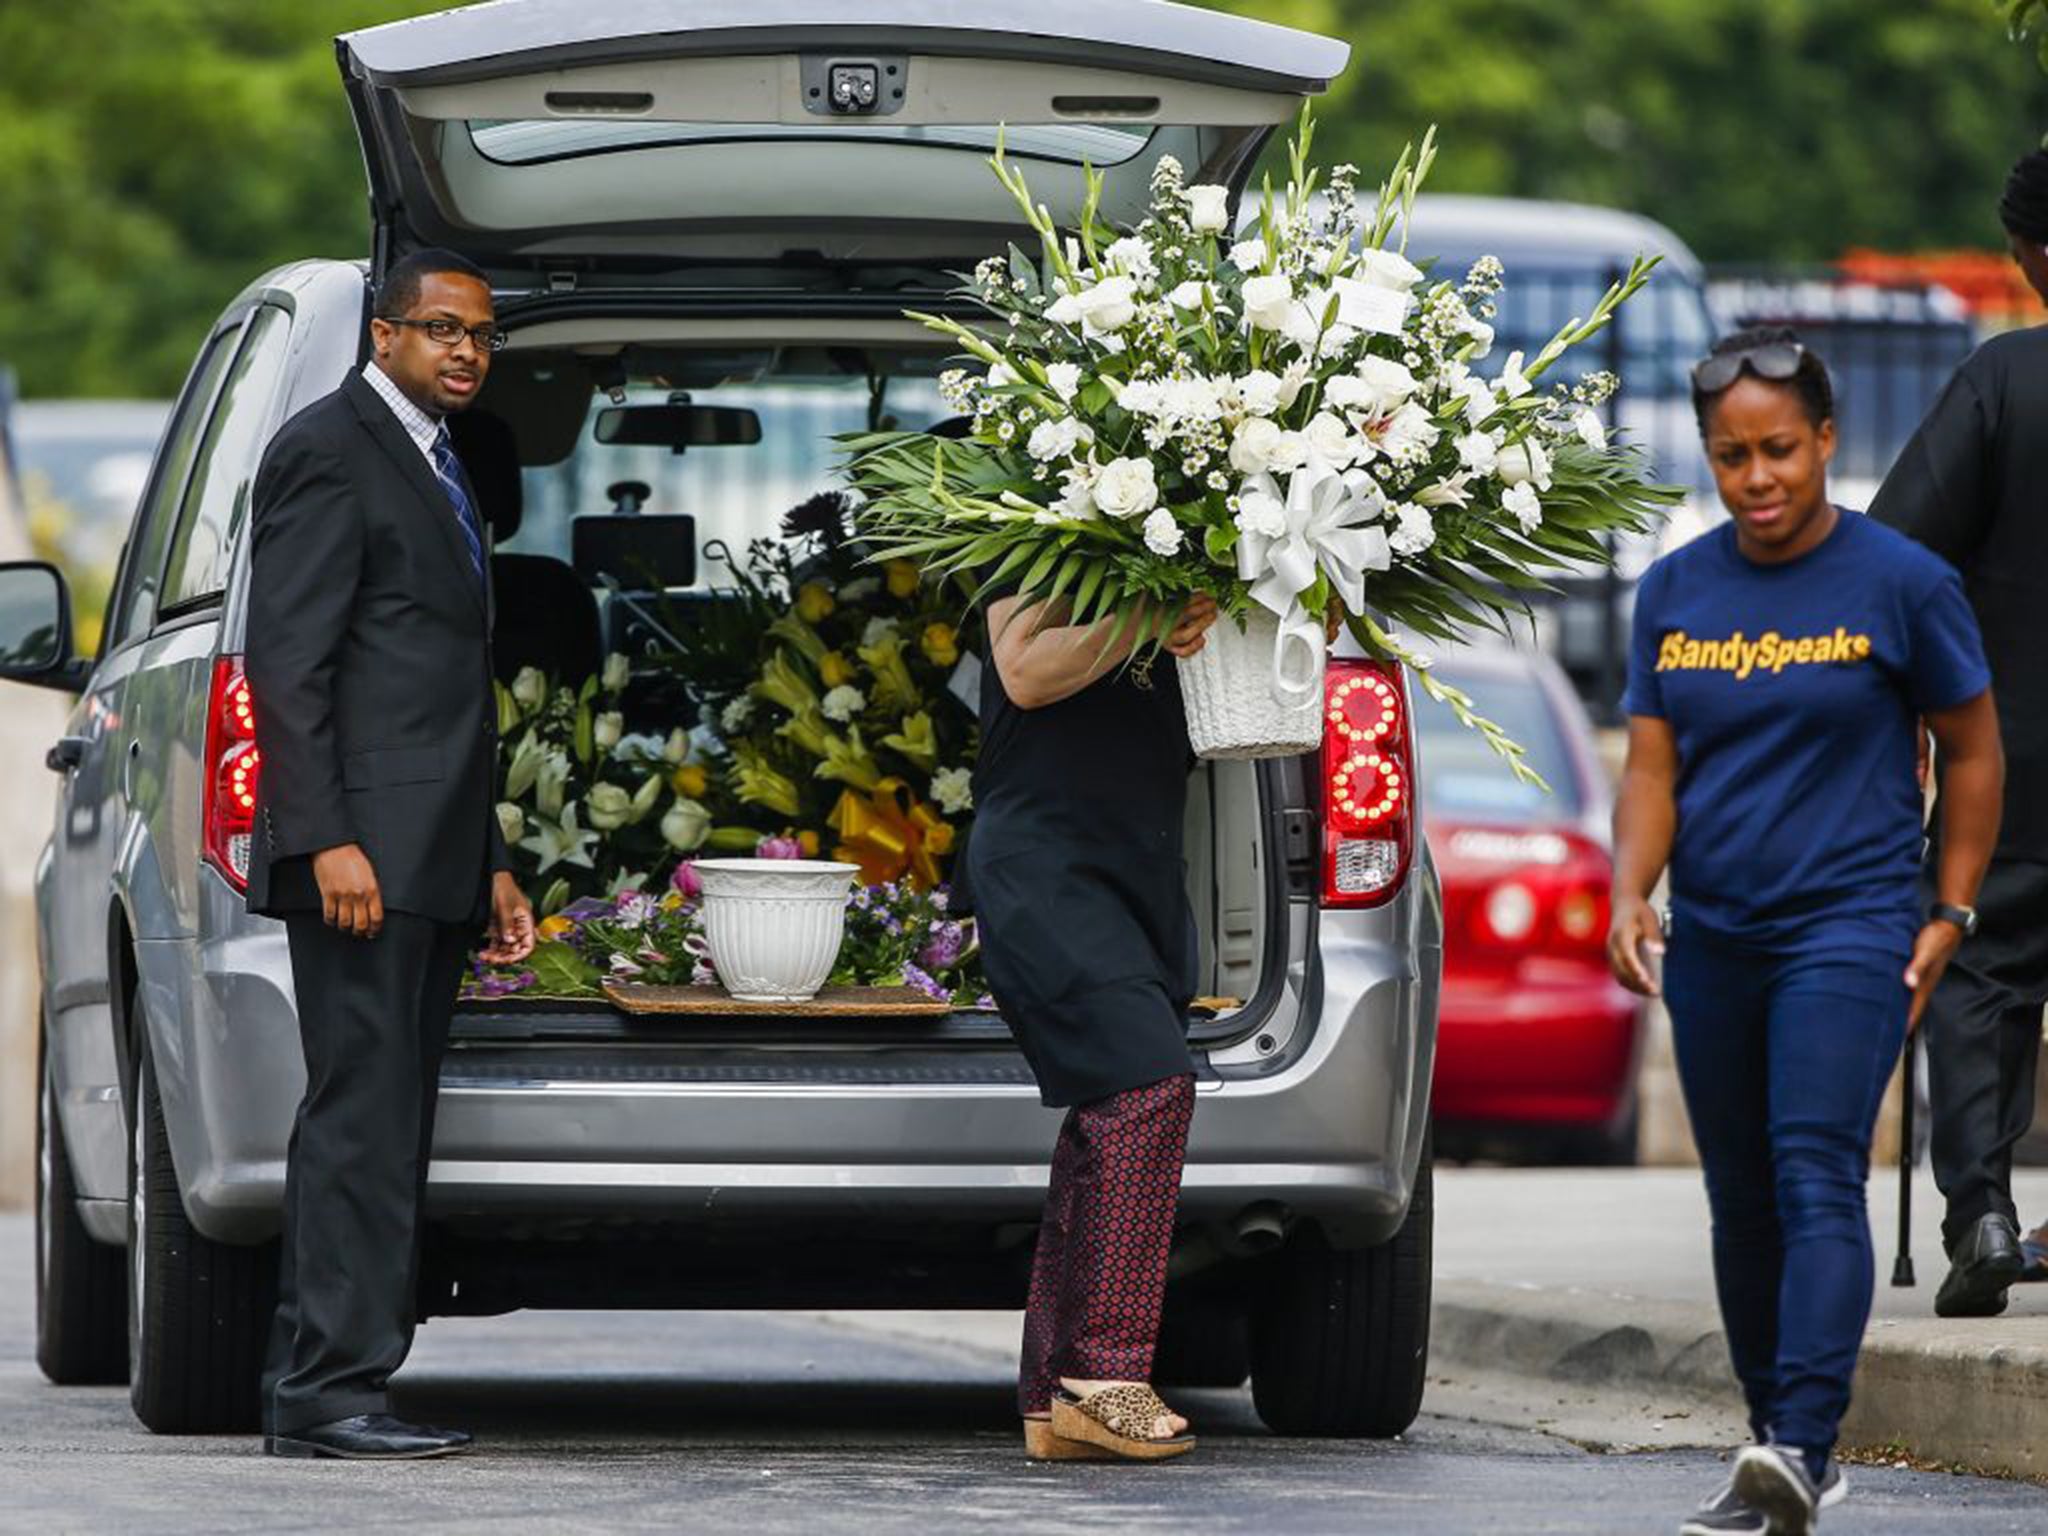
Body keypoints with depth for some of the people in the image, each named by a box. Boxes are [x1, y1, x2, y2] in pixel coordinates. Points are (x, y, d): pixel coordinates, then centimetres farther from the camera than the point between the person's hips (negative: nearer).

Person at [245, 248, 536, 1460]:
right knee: (364, 1119, -12)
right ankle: (333, 1392, -13)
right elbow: (285, 660, -14)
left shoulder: (436, 469, 23)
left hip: (434, 860, 10)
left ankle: (316, 1390, 10)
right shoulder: (331, 450, -6)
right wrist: (328, 839, -21)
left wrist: (489, 860, 21)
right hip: (363, 853, -10)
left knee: (388, 1127, 8)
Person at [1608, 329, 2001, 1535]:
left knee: (1817, 1179, -19)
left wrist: (1950, 914, 1)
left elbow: (1972, 750, 5)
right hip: (1713, 940, 5)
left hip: (1851, 927, -5)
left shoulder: (1901, 584, -4)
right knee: (1743, 1203, 10)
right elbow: (1653, 766, 7)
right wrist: (1631, 896, -10)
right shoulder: (1676, 591, 7)